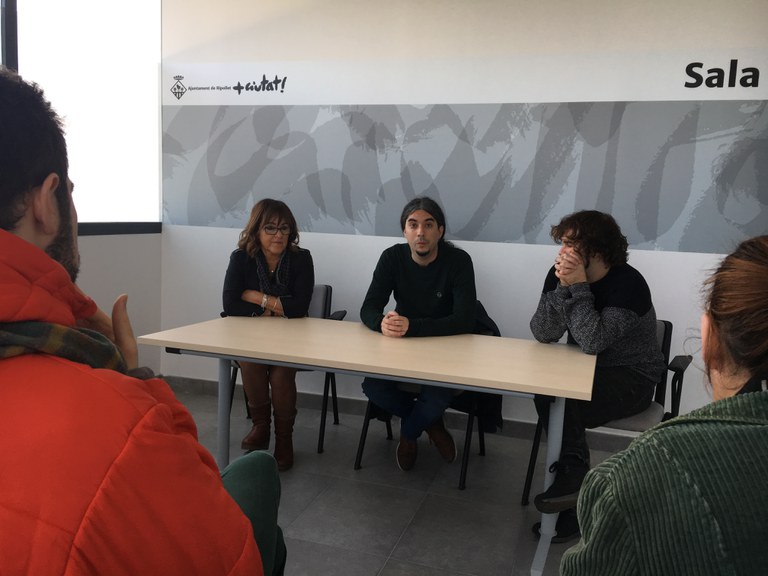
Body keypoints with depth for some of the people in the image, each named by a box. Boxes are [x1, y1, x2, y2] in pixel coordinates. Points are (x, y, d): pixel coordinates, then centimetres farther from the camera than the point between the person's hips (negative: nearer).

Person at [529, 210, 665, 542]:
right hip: (587, 372, 6)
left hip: (632, 378, -6)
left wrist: (578, 288, -30)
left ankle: (571, 477, -9)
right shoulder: (560, 274, -5)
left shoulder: (628, 284, -22)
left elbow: (592, 342, -32)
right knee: (546, 392, -23)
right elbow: (542, 334, -13)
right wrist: (563, 287, -25)